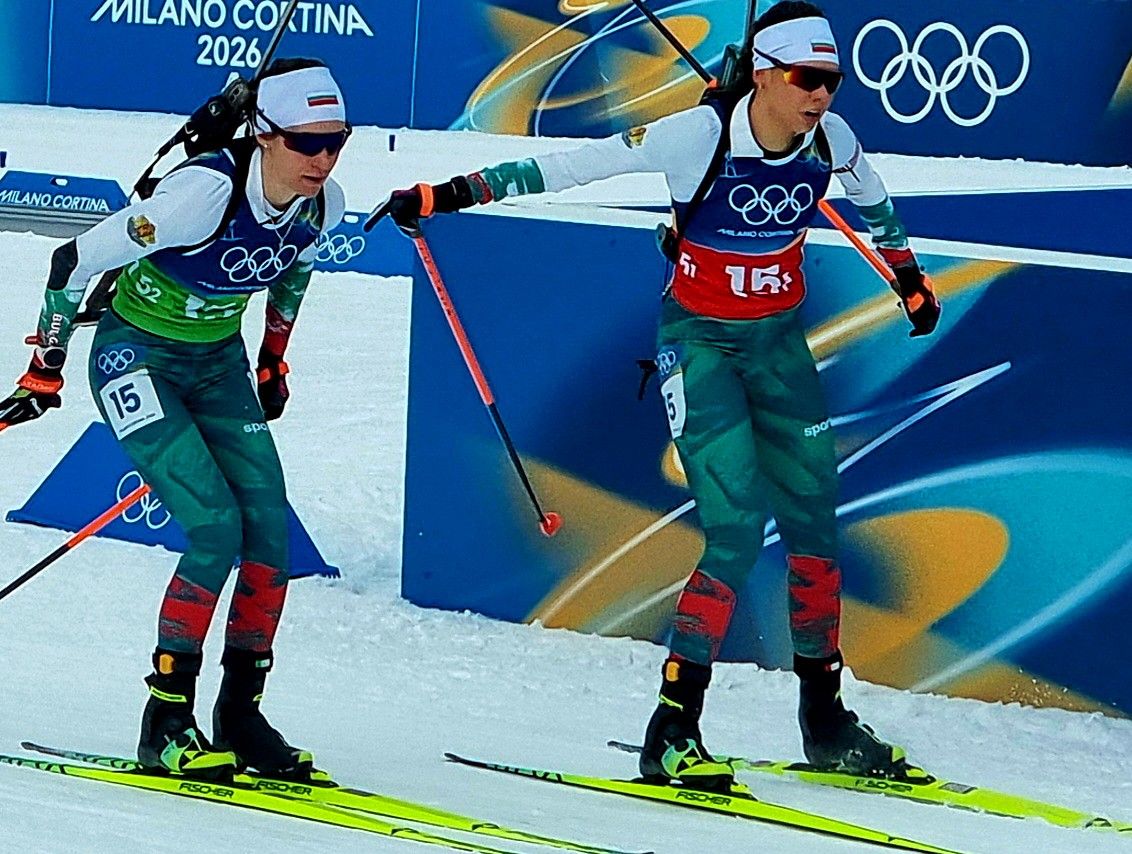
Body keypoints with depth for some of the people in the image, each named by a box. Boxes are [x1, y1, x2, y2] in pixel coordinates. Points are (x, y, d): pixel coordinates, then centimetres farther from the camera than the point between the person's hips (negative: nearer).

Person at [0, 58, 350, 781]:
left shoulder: (323, 205, -11)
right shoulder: (204, 193, -31)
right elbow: (75, 262, -22)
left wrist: (273, 363, 21)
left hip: (217, 361, 6)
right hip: (138, 357, -6)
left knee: (270, 529, -7)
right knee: (216, 529, -18)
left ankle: (240, 714, 3)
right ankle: (166, 725, -10)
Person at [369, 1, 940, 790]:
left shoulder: (832, 139, -9)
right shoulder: (701, 135, -24)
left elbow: (874, 202, 15)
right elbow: (571, 165, -21)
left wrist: (910, 278, 30)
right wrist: (450, 194, -23)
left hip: (779, 340, 5)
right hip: (701, 341, -5)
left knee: (814, 522, 7)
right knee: (737, 531, -16)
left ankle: (826, 722, 21)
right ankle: (672, 731, -12)